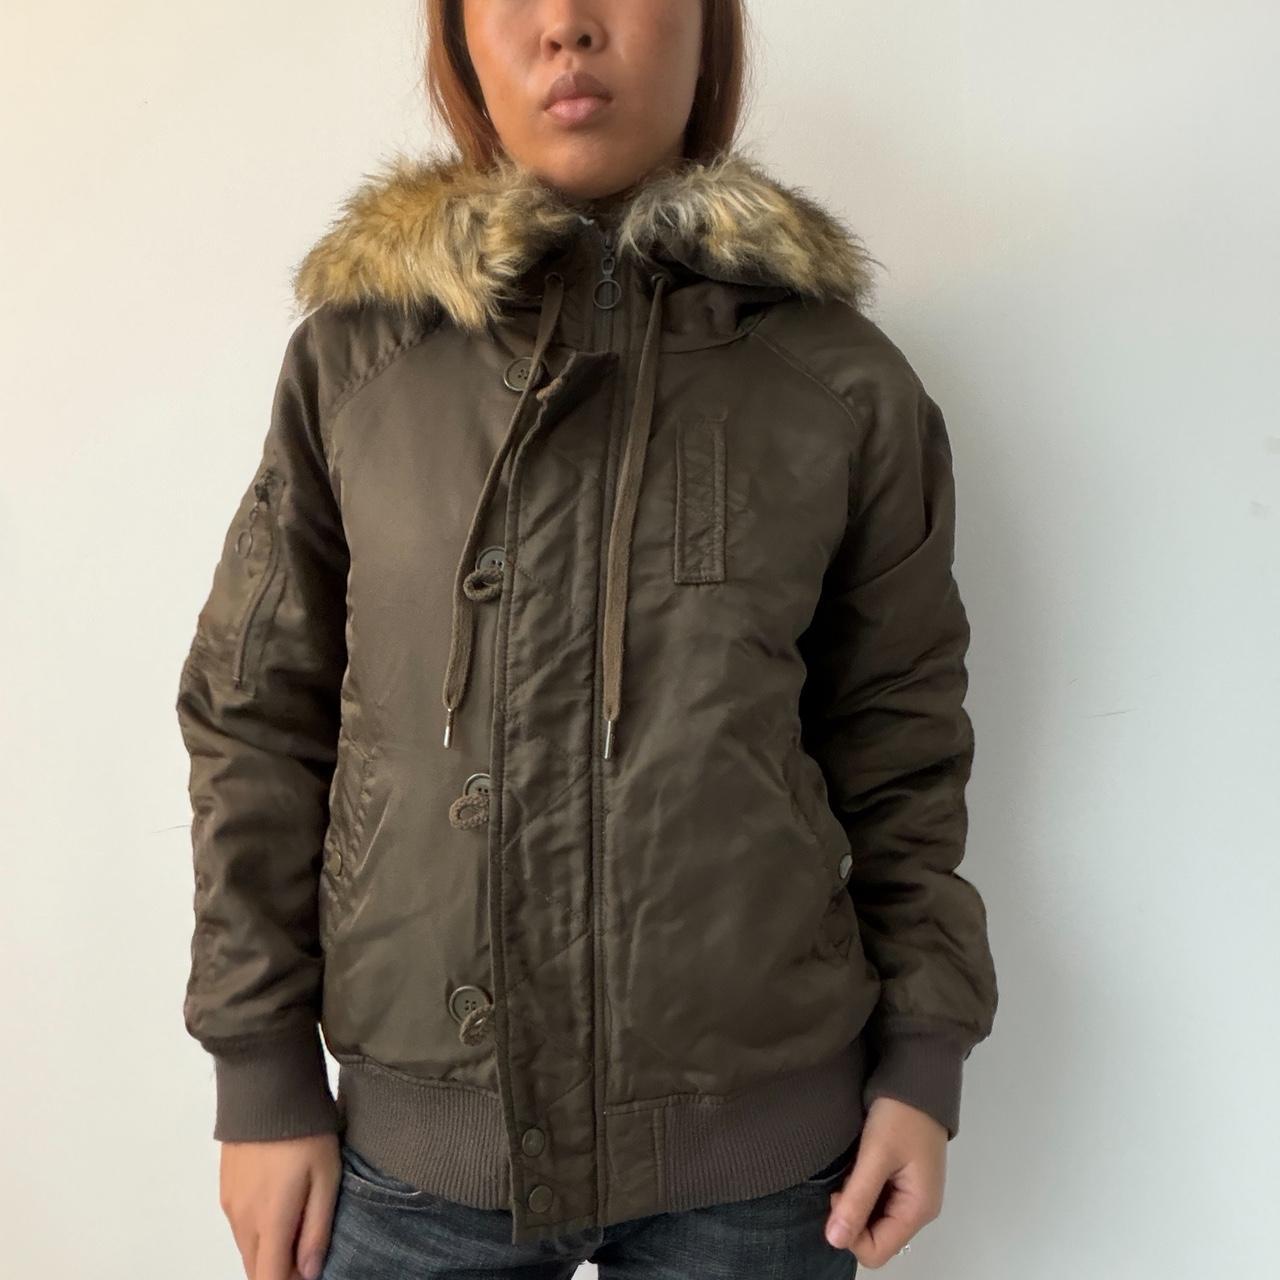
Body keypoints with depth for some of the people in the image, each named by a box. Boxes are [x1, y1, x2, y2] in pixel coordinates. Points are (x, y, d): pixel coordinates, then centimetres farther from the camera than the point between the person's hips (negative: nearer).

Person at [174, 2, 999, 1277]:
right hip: (421, 1136, 1)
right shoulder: (352, 350, -3)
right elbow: (255, 720, 1)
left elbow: (899, 741, 4)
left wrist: (924, 1060, 1)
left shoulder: (845, 382, -4)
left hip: (759, 1134, 0)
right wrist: (265, 1078, 1)